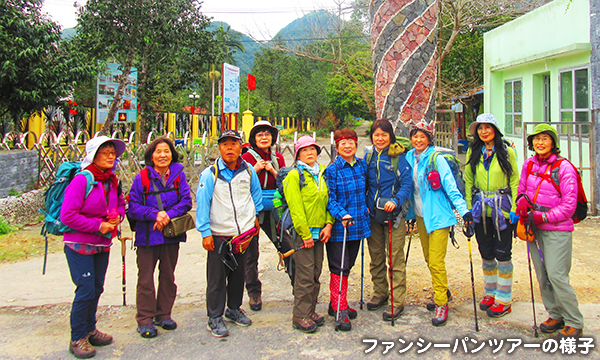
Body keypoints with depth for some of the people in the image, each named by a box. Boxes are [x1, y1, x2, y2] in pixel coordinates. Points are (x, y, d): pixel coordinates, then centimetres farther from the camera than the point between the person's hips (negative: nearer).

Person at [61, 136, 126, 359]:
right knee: (86, 290, -5)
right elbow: (67, 215, -19)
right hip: (80, 245, -7)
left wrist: (118, 216, -3)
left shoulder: (113, 181, 5)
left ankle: (89, 330, 31)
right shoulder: (81, 180, -17)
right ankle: (77, 339, 11)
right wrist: (98, 225, -19)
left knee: (96, 289, 14)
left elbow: (121, 204, 19)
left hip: (102, 245, 7)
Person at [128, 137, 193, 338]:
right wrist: (155, 214, -19)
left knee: (168, 276, 13)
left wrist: (168, 215, -17)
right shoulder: (142, 177, -3)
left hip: (171, 234, 3)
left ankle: (163, 315, 29)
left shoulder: (178, 175, 2)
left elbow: (186, 201, -3)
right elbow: (133, 207, -6)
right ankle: (145, 320, 15)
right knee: (145, 278, 2)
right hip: (147, 236, -2)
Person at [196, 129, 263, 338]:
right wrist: (205, 232, -12)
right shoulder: (210, 174, -9)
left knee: (239, 275, 15)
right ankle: (215, 318, 15)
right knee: (217, 278, 2)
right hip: (218, 235, -3)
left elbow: (256, 194, 19)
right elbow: (202, 204, -9)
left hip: (244, 232, 4)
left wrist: (255, 217, 17)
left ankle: (234, 309, 33)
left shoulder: (249, 171, 2)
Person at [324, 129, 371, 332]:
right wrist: (342, 215, -25)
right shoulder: (332, 170, -10)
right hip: (339, 226, -6)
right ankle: (339, 310, 8)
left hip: (358, 224, 6)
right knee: (339, 269, -2)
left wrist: (365, 208, 11)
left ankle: (338, 304, 29)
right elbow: (329, 199, -12)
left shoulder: (362, 166, 6)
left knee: (348, 266, 15)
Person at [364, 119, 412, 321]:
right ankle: (380, 293, 29)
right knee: (376, 257, 13)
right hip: (372, 214, 5)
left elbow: (407, 183, -8)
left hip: (393, 214, -5)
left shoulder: (398, 157, -3)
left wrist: (396, 200, -23)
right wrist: (364, 205, 3)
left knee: (395, 257, -3)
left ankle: (397, 301, 6)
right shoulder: (368, 158, 10)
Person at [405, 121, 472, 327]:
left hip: (438, 215, -6)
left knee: (436, 261, -7)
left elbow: (450, 186, -16)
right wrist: (410, 211, 19)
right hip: (420, 215, 6)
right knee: (428, 258, 16)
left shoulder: (437, 159, -11)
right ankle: (442, 292, 37)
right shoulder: (408, 158, 6)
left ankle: (441, 303, 8)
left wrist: (463, 209, -25)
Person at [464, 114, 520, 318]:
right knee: (486, 254, 11)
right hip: (481, 210, 3)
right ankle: (490, 293, 27)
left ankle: (504, 299, 13)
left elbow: (515, 181, 0)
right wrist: (468, 208, 2)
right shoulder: (473, 152, 6)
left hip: (502, 209, -3)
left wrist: (514, 209, -8)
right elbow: (468, 181, 8)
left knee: (503, 254, 0)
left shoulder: (507, 152, -1)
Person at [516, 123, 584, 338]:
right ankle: (555, 315, 25)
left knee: (556, 275, -9)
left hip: (557, 229, -5)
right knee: (542, 276, 9)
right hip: (535, 228, 6)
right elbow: (522, 189, 17)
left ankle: (574, 323, 6)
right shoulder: (529, 164, 6)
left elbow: (569, 205, -11)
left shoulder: (564, 167, -10)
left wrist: (544, 217, -18)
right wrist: (522, 203, -5)